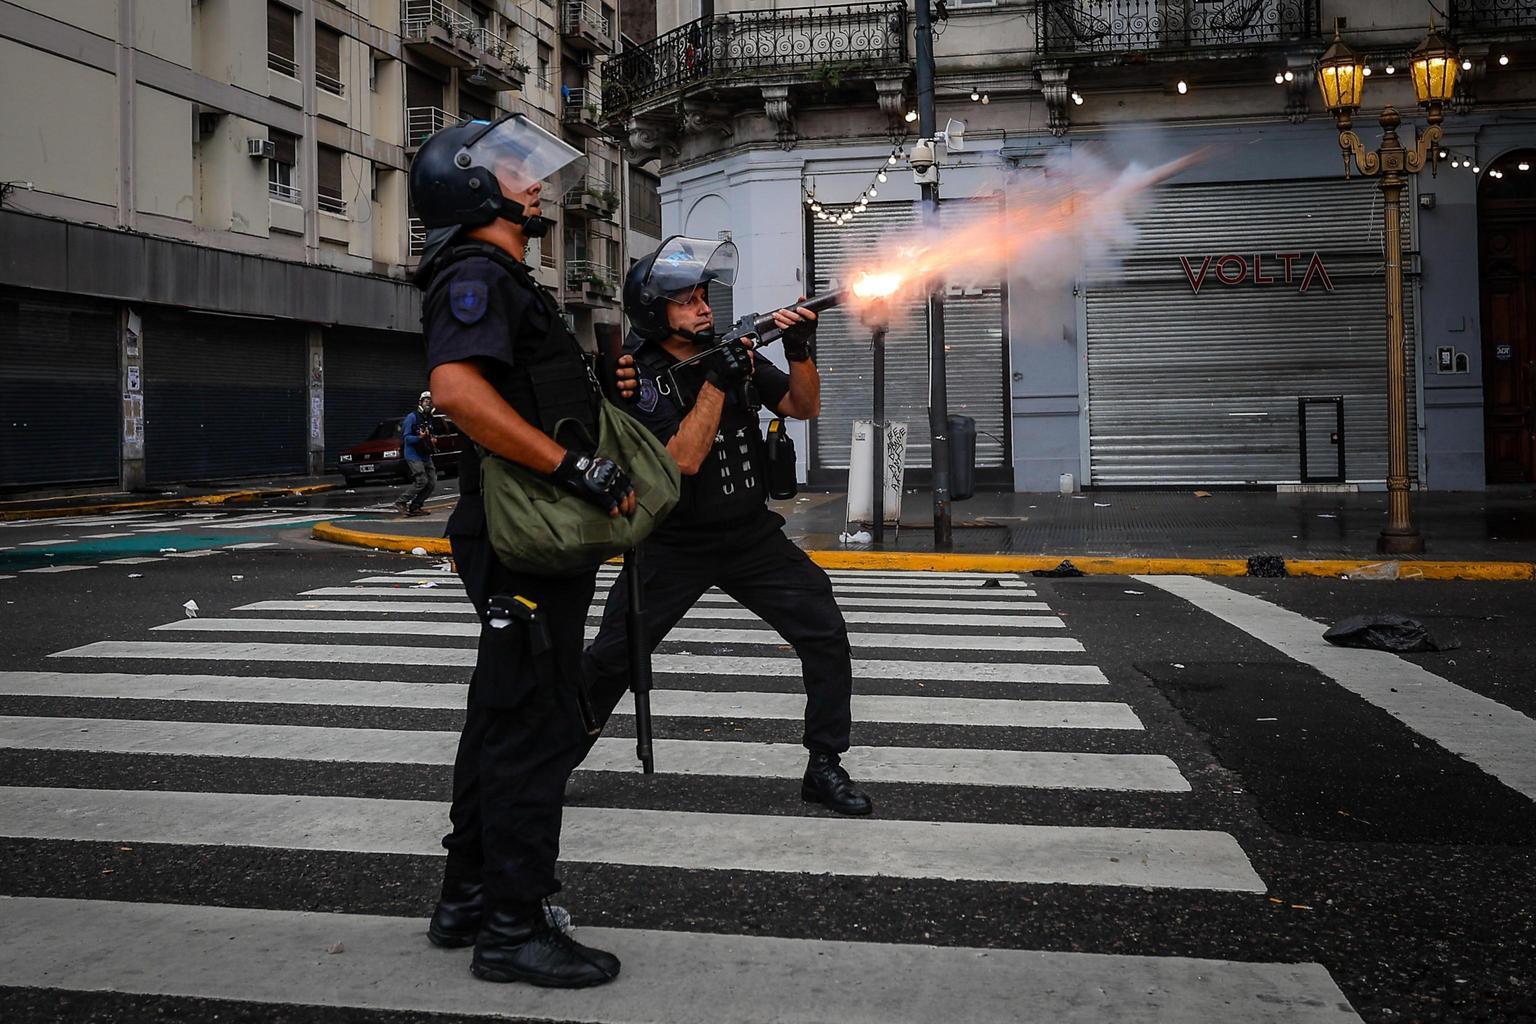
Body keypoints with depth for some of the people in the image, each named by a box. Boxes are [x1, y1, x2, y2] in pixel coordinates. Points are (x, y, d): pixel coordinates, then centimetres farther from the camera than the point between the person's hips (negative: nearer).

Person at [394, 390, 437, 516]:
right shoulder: (412, 417, -9)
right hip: (413, 455, -8)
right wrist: (419, 437, -29)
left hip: (426, 456, 8)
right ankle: (400, 502, -5)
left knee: (432, 483, 1)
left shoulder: (429, 418, 16)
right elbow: (406, 437, -13)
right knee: (421, 481, -18)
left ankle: (415, 507, 9)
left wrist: (431, 440, 7)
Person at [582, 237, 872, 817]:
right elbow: (685, 459, -25)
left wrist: (799, 350, -17)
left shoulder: (735, 354, 1)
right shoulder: (640, 379, -13)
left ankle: (824, 768, 3)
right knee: (610, 658, 1)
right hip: (673, 546, -3)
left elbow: (805, 407, 0)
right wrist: (716, 379, -27)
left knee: (825, 634, -9)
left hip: (752, 536, 3)